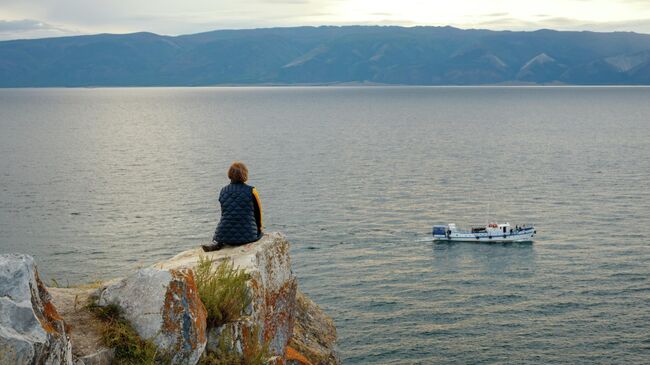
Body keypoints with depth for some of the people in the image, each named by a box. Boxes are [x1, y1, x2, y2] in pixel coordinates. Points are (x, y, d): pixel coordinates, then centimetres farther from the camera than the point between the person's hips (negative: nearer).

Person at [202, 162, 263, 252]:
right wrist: (259, 228, 24)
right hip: (247, 236, -3)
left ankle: (217, 243, 9)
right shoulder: (251, 191, -7)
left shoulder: (223, 191, 5)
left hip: (225, 236, 3)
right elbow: (258, 211, 5)